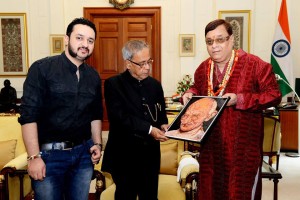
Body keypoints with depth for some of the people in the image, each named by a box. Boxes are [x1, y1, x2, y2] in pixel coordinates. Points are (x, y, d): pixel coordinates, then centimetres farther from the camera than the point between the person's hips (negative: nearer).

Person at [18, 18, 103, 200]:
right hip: (49, 153, -4)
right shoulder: (42, 69, -9)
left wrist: (97, 144, 10)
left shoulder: (94, 76, 7)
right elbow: (29, 115, -12)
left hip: (84, 153, 5)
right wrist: (34, 157, -14)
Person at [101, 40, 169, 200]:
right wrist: (149, 129, -25)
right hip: (125, 155, -4)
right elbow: (118, 117, -18)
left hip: (150, 154, 5)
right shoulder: (113, 84, -7)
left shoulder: (155, 84, 10)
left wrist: (163, 125, -7)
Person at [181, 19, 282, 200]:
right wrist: (190, 94, -1)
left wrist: (240, 99, -23)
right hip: (210, 144, 5)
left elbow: (274, 95, -11)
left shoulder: (255, 65, -12)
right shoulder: (202, 68, 5)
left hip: (243, 145, -5)